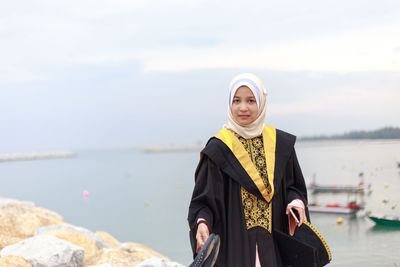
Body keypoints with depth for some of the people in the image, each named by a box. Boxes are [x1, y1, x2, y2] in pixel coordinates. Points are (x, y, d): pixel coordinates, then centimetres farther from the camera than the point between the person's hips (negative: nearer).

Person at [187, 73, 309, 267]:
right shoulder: (218, 149, -2)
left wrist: (296, 201, -6)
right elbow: (204, 199, -3)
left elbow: (294, 185, 15)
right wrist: (202, 222, -21)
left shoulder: (280, 144, 7)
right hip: (233, 242, -3)